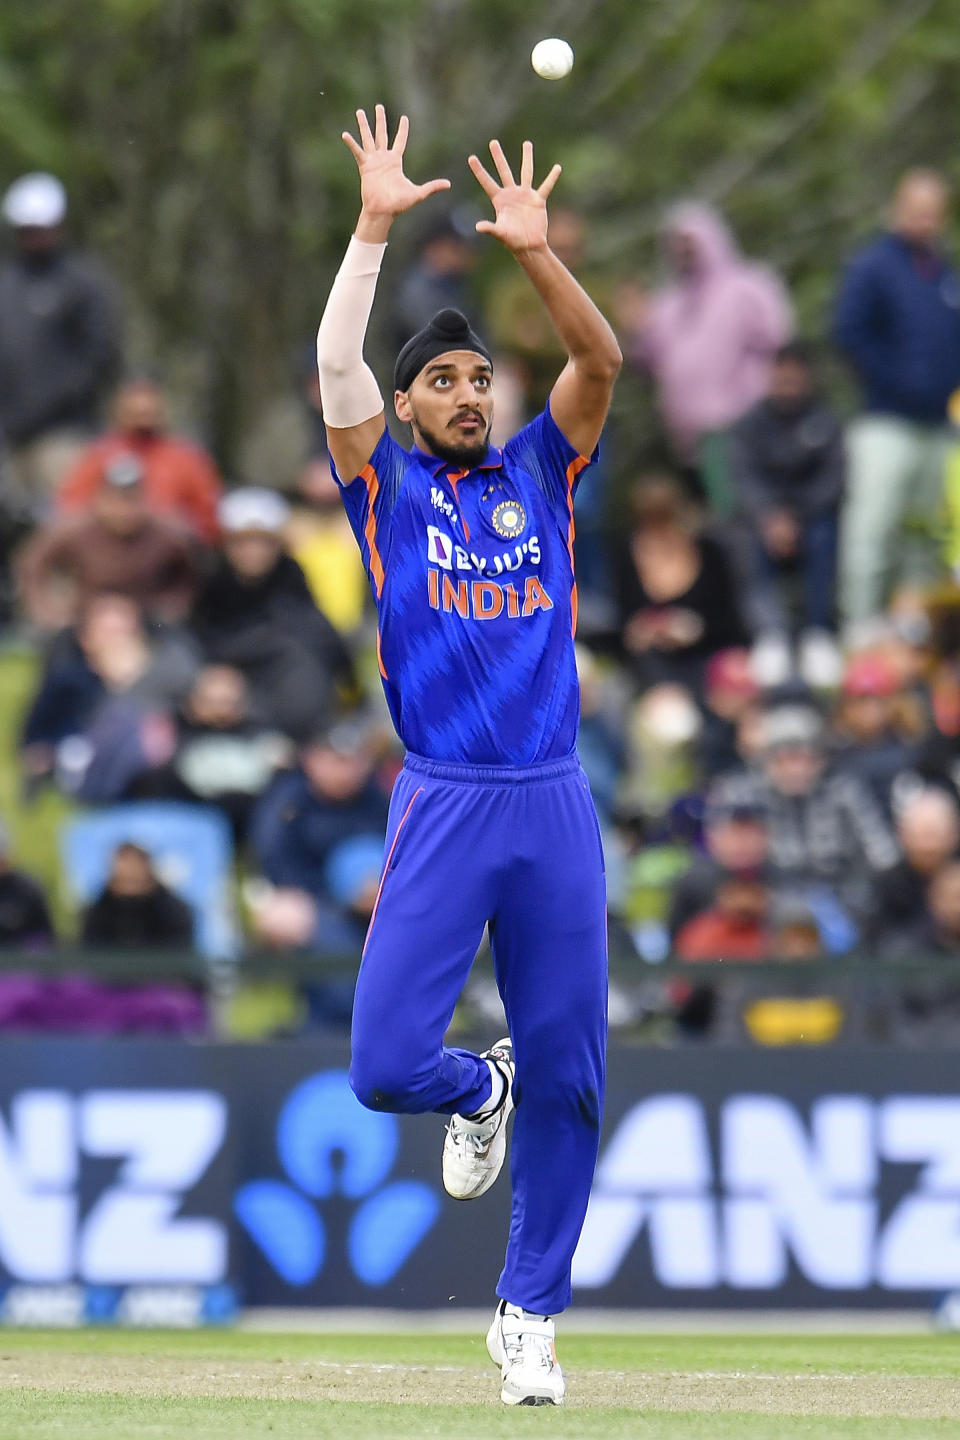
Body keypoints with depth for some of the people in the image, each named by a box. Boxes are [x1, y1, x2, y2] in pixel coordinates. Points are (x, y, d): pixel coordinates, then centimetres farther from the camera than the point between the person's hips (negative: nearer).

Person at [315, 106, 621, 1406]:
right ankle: (475, 1091, 24)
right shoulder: (387, 485, 9)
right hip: (443, 804, -2)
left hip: (556, 804, 2)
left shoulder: (540, 475, 15)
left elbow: (601, 361, 2)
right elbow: (336, 365, -6)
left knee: (567, 1079, 3)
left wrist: (536, 253, -11)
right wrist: (375, 227, -9)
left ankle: (529, 1316, 16)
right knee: (385, 1065, -12)